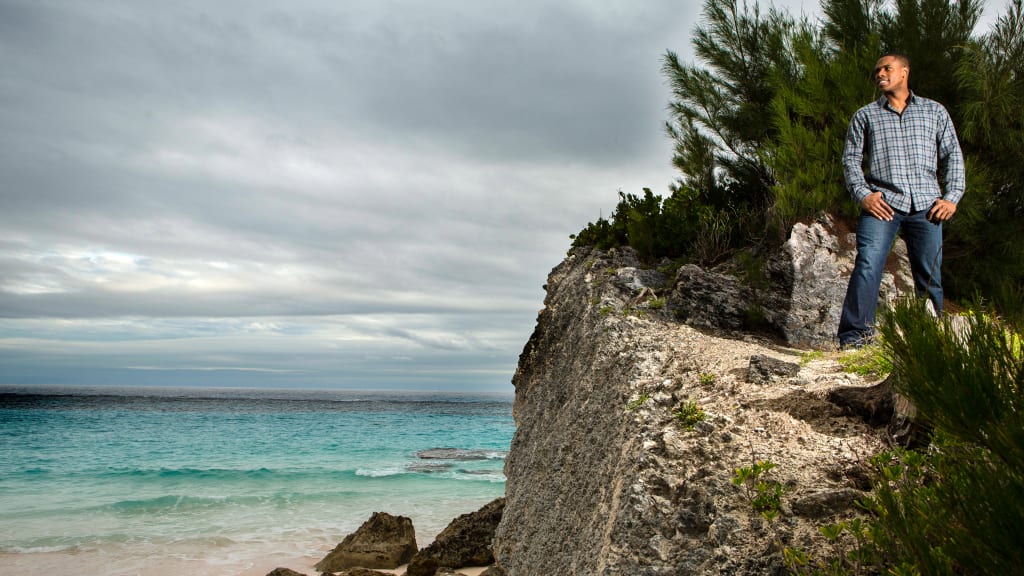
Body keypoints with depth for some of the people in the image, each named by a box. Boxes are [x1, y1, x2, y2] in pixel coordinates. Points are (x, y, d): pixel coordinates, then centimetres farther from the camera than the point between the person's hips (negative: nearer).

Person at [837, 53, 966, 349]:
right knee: (867, 265, -18)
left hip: (926, 205, 2)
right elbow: (851, 158, 10)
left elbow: (953, 155, 15)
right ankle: (855, 335, -18)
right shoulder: (865, 115, 16)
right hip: (881, 202, -1)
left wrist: (952, 197, 3)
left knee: (930, 276, 2)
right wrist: (862, 194, -6)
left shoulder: (934, 111, 18)